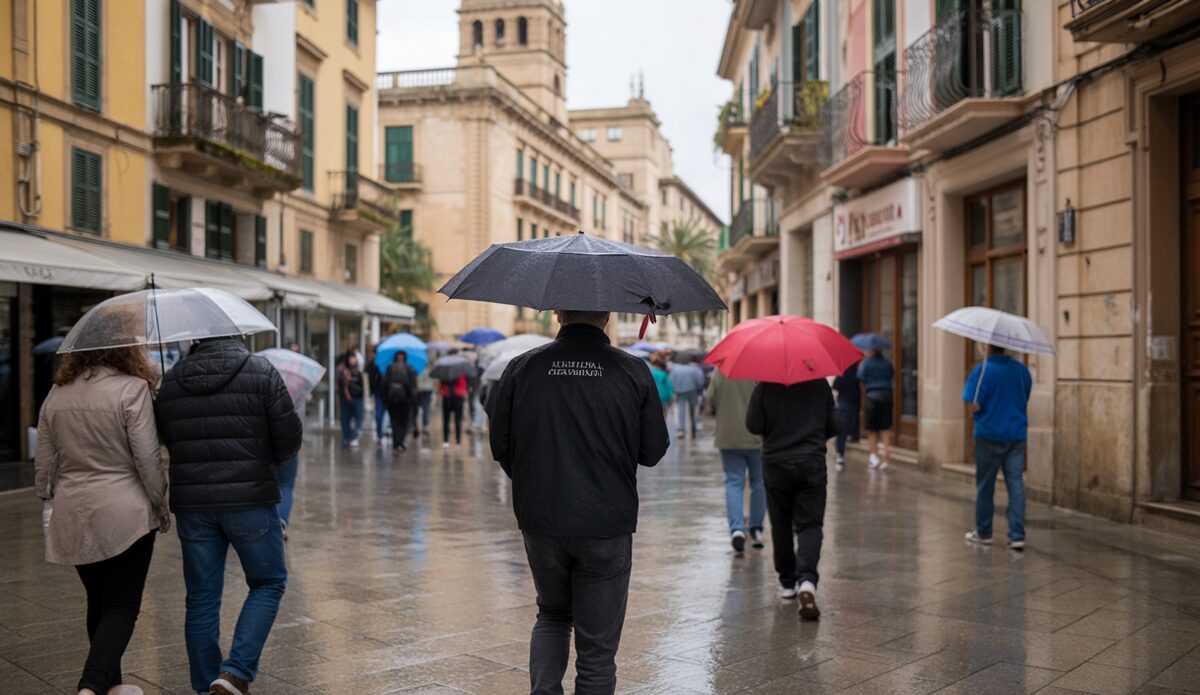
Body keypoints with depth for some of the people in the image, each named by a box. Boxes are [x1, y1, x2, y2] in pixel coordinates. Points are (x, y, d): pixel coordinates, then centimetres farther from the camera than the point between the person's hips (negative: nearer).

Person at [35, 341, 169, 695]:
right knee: (122, 608, 0)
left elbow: (43, 464, 12)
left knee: (98, 603, 18)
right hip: (124, 513, -6)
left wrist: (51, 499, 26)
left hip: (71, 516, 6)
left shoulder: (56, 394, 7)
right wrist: (161, 506, 1)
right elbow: (147, 458, -11)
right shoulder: (132, 389, -11)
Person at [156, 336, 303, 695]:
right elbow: (290, 434, -7)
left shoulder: (170, 380, 6)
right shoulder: (261, 371, -6)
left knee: (202, 597, 12)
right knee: (268, 584, 11)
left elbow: (165, 437, 11)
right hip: (249, 502, -4)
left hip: (191, 504, 4)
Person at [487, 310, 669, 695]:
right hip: (607, 525, -2)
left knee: (552, 614, 25)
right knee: (597, 642, 9)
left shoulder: (521, 368, -4)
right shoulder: (633, 372, -7)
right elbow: (654, 450, -2)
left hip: (540, 521, 2)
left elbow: (500, 447, 3)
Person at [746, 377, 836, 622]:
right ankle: (807, 580, -23)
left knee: (781, 525, 14)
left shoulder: (765, 387, -6)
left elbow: (753, 425, -7)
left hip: (776, 464, 0)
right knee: (810, 525, -1)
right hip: (812, 464, 0)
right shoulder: (820, 385, 0)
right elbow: (833, 427, 4)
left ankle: (787, 583, 23)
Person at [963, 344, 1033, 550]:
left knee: (985, 485, 8)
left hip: (989, 435, -4)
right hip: (1017, 435, 4)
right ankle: (1017, 535, -2)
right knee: (1016, 483, 3)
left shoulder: (982, 371, -13)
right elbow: (1025, 400, 16)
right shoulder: (1022, 370, 5)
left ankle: (983, 532, 18)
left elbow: (975, 405, -15)